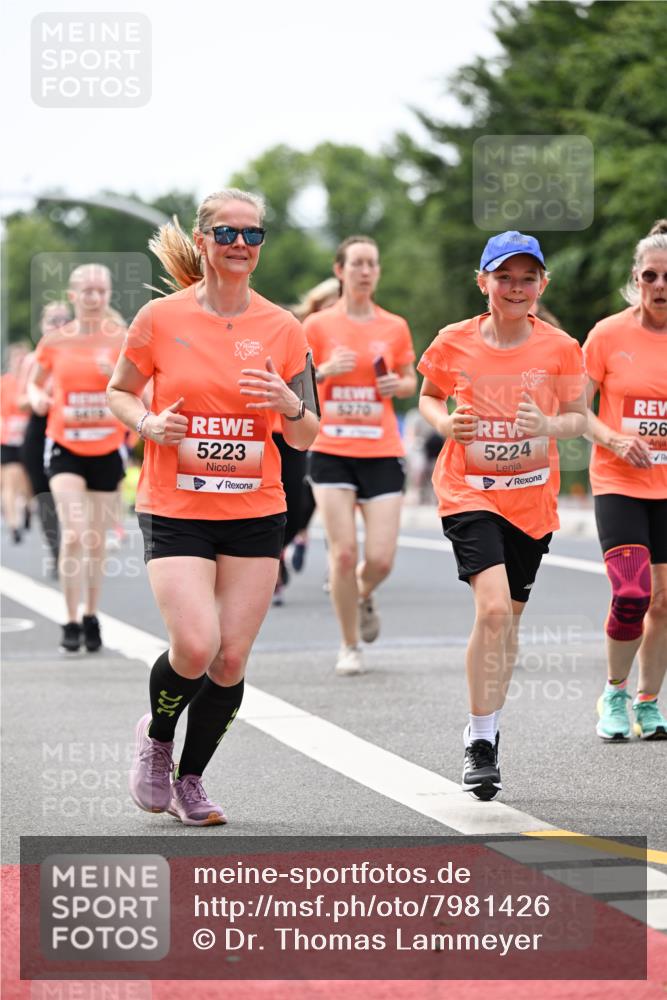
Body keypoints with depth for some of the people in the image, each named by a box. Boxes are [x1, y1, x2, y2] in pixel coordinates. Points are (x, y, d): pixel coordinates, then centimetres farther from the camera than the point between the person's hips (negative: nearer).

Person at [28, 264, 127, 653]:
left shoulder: (123, 340, -3)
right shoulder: (55, 341, -1)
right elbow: (35, 382, 13)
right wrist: (37, 397, -10)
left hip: (107, 449, 1)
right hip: (65, 448, -1)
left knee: (97, 540, 9)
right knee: (73, 534, -16)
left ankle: (91, 618, 26)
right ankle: (72, 622, -7)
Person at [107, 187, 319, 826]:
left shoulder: (281, 329, 3)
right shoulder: (161, 318, -3)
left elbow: (304, 438, 7)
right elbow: (118, 392, 10)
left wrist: (289, 404, -15)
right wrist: (147, 422, -11)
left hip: (256, 513, 3)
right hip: (175, 510, -2)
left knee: (232, 659, 0)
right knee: (195, 647, -17)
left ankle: (190, 779, 21)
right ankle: (156, 737, 15)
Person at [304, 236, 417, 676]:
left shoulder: (395, 327, 6)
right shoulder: (318, 325, 0)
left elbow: (410, 382, 18)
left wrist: (397, 385, -5)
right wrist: (326, 371, -15)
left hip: (382, 453, 1)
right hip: (332, 451, -1)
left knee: (381, 558, -6)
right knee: (343, 552, -9)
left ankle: (364, 596, 31)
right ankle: (350, 647, 9)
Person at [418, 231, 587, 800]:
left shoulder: (560, 349, -3)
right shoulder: (455, 343, -4)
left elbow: (579, 417, 6)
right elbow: (429, 396, 12)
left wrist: (549, 426, -16)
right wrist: (445, 423, -10)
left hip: (531, 499, 2)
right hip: (469, 492, -2)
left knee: (508, 617, 11)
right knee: (493, 607, -20)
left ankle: (487, 733, 30)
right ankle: (481, 742, -9)